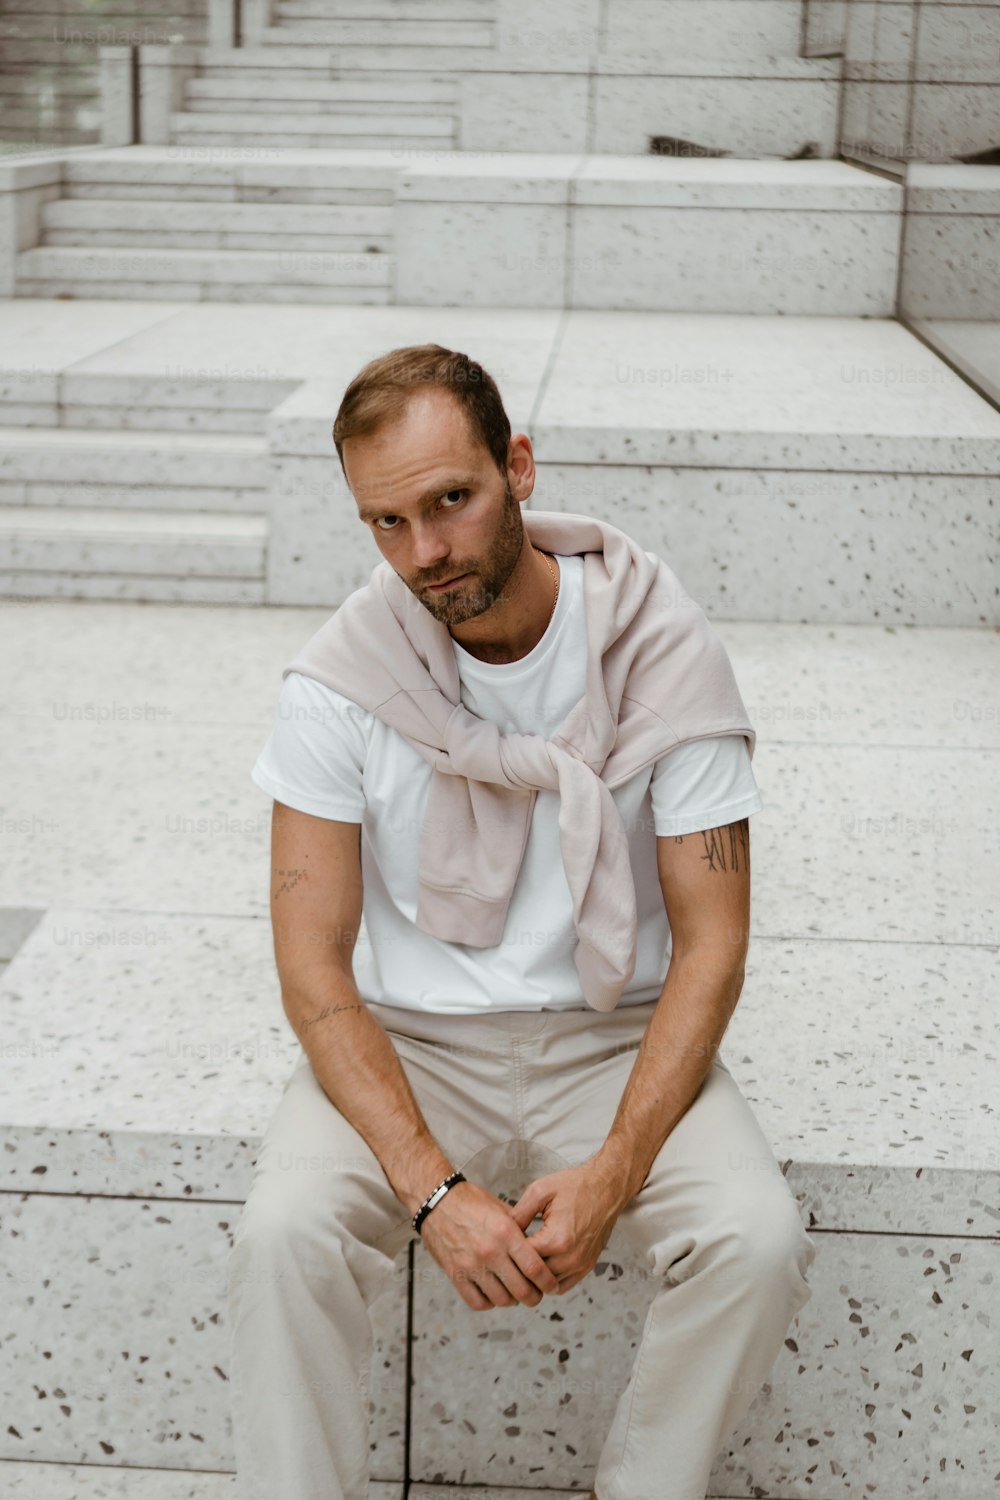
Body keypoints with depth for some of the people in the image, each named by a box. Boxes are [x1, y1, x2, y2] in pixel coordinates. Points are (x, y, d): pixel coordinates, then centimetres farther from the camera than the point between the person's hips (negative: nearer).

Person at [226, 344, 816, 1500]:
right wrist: (433, 1188, -25)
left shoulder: (666, 654, -11)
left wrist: (614, 1170, -22)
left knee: (758, 1240, -25)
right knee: (284, 1233, -28)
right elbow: (314, 970, -11)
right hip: (407, 1037, 0)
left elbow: (710, 941, -9)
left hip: (613, 1035, 1)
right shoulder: (340, 680, -11)